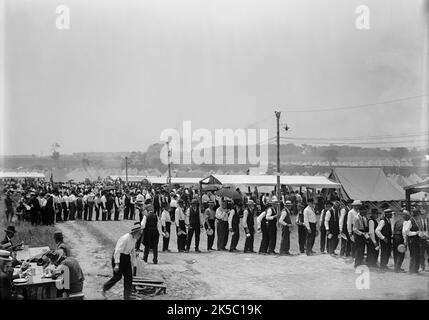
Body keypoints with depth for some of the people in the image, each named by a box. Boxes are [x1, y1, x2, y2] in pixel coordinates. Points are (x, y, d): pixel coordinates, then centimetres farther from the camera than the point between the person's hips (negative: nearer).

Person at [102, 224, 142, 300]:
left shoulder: (134, 239, 1)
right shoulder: (125, 239, -26)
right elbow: (117, 251, -29)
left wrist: (132, 260, 21)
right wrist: (117, 264, -31)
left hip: (126, 257, 8)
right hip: (118, 257, -8)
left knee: (128, 276, 2)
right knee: (117, 276, -1)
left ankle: (127, 296, 8)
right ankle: (104, 288, 24)